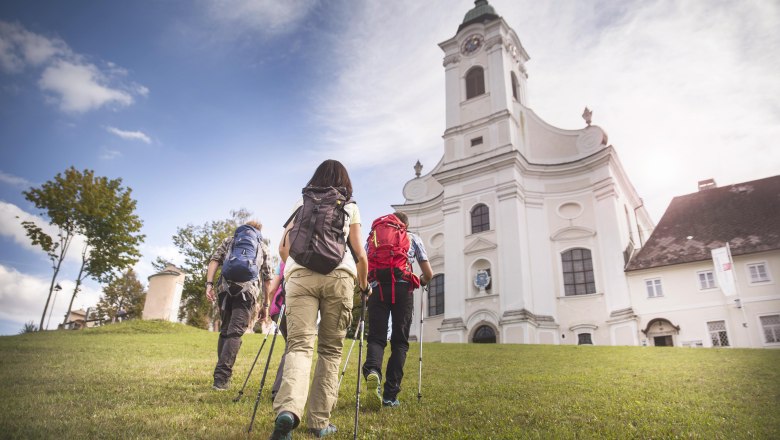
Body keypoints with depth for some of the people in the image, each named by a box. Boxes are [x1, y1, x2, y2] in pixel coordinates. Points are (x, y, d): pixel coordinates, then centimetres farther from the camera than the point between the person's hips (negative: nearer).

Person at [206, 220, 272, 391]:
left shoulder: (229, 240, 26)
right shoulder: (263, 247, 23)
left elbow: (214, 260, 8)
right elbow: (267, 278, 19)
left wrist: (209, 284, 0)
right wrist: (265, 304, 22)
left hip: (225, 288, 2)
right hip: (248, 290, -2)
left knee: (225, 330, 13)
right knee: (235, 332, -5)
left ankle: (221, 376, 12)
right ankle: (221, 377, -15)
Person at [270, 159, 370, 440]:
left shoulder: (302, 203, 23)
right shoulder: (350, 207, 18)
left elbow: (283, 249, 19)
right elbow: (359, 254, 10)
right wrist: (364, 285, 25)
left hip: (299, 274, 1)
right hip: (339, 275, -1)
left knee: (299, 345, -5)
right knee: (331, 349, 8)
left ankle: (288, 409, -29)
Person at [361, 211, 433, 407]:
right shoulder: (413, 238, 20)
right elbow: (428, 274, 14)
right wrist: (421, 282, 35)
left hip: (378, 288, 1)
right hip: (403, 289, -1)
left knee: (376, 337, 4)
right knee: (400, 342, 5)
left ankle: (372, 370, -27)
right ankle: (390, 395, -1)